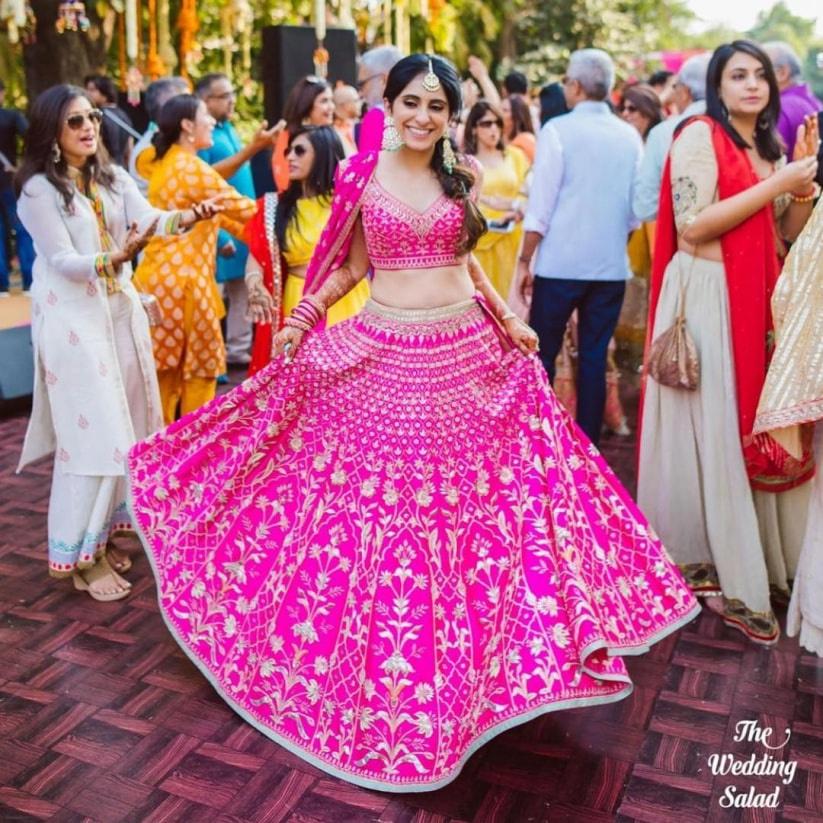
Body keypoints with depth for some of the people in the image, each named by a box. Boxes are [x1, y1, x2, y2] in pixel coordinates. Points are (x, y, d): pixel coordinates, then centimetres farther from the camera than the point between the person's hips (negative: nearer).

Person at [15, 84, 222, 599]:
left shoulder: (114, 178, 7)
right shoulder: (39, 189, -10)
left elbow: (149, 218, -8)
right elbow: (62, 260, -16)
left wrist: (188, 217, -30)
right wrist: (116, 257, -34)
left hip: (120, 309, 7)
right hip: (72, 318, -6)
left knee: (121, 427, 11)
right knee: (92, 434, -7)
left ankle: (101, 533, 26)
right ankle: (80, 555, 5)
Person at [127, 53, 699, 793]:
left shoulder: (463, 175, 6)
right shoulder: (361, 175, 0)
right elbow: (350, 263, 6)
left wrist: (509, 321, 8)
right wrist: (305, 314, -7)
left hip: (467, 355, 3)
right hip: (381, 357, -2)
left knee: (471, 498, 6)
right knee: (379, 500, 4)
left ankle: (465, 654, 26)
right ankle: (385, 660, 25)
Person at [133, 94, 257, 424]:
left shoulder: (166, 164, 14)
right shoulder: (194, 169, -15)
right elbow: (240, 208, -8)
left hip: (163, 274, 9)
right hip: (183, 278, -9)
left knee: (168, 366, 15)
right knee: (200, 363, 3)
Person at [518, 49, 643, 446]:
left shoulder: (558, 130, -7)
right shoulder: (630, 136, 6)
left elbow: (540, 206, -9)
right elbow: (638, 207, 11)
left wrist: (524, 261, -1)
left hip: (560, 263, -4)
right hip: (611, 265, 4)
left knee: (543, 355, 6)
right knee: (595, 357, 9)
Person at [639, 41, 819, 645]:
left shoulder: (769, 147, 17)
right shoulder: (700, 136, -6)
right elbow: (692, 225, -18)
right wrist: (775, 184, -15)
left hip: (756, 296, 7)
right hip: (707, 294, -7)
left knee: (753, 425, 8)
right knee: (711, 428, -3)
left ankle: (748, 559, 20)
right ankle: (704, 559, 9)